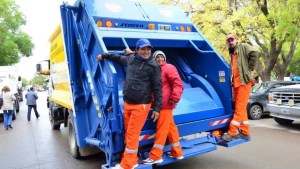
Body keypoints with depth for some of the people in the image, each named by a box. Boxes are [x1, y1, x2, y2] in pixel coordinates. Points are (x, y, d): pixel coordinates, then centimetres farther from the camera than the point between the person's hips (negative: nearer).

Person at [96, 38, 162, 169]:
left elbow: (157, 88, -7)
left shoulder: (153, 66, -7)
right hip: (127, 104, 6)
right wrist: (103, 56, 36)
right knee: (128, 133, 13)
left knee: (132, 135, -1)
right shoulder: (131, 59, 8)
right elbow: (119, 57, 30)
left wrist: (157, 108, -9)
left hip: (141, 105, -6)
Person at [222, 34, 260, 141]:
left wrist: (250, 68, -14)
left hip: (244, 81, -8)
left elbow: (255, 53, -17)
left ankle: (232, 132, -6)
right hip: (236, 83, 9)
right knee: (241, 108, 11)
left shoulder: (243, 47, 0)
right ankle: (245, 132, 18)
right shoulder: (232, 53, 20)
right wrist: (232, 81, 13)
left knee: (239, 108, -7)